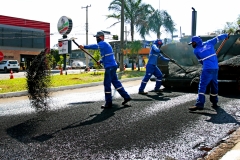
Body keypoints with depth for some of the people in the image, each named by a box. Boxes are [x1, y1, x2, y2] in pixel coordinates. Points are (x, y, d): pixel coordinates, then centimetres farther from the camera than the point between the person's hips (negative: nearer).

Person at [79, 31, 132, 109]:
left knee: (107, 84, -4)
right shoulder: (104, 44, 21)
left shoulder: (103, 43, -10)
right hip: (112, 66, 10)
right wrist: (100, 61, 10)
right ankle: (126, 97, 19)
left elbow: (95, 46, -31)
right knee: (116, 82, 15)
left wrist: (84, 47, -36)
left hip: (110, 67, -10)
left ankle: (108, 103, 3)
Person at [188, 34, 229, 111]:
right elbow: (218, 38, 22)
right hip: (216, 68, 6)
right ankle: (214, 103, 25)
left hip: (207, 69, -6)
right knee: (214, 85, 17)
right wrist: (225, 35, 41)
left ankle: (199, 104, -20)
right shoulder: (209, 43, 13)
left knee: (202, 86, -10)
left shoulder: (196, 50, 3)